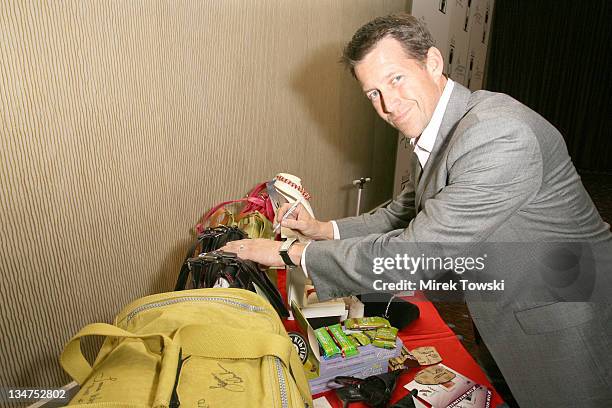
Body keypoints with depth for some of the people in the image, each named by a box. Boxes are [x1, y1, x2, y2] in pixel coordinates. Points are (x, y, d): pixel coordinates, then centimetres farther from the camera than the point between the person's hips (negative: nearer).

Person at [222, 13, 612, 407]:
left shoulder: (499, 135, -31)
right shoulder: (433, 136, 0)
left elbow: (412, 255, -32)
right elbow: (401, 215, 11)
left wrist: (291, 253, -23)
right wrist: (322, 228, -3)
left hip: (573, 327, -8)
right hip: (508, 319, 8)